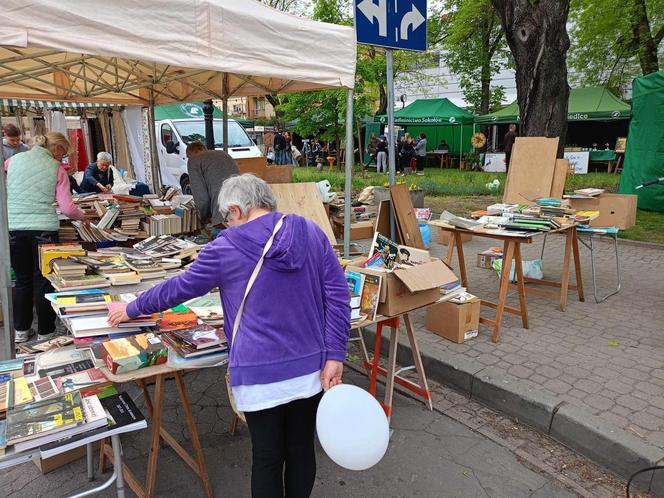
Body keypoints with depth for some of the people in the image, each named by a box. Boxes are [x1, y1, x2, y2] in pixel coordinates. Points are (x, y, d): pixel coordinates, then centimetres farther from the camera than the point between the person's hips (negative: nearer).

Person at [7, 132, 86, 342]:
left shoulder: (13, 160, 8)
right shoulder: (57, 169, -1)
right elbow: (67, 208, -6)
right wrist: (83, 216, 12)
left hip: (13, 228, 3)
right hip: (43, 228, -3)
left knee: (22, 279, 16)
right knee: (43, 281, 7)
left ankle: (21, 330, 26)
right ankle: (45, 332, 16)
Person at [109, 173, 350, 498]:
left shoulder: (225, 248, -7)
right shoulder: (311, 232, 0)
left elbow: (179, 288, 6)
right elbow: (338, 296, -4)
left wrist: (132, 309, 24)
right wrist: (334, 356, -2)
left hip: (261, 374, -3)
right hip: (311, 367, 4)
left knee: (267, 457, 15)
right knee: (301, 448, 20)